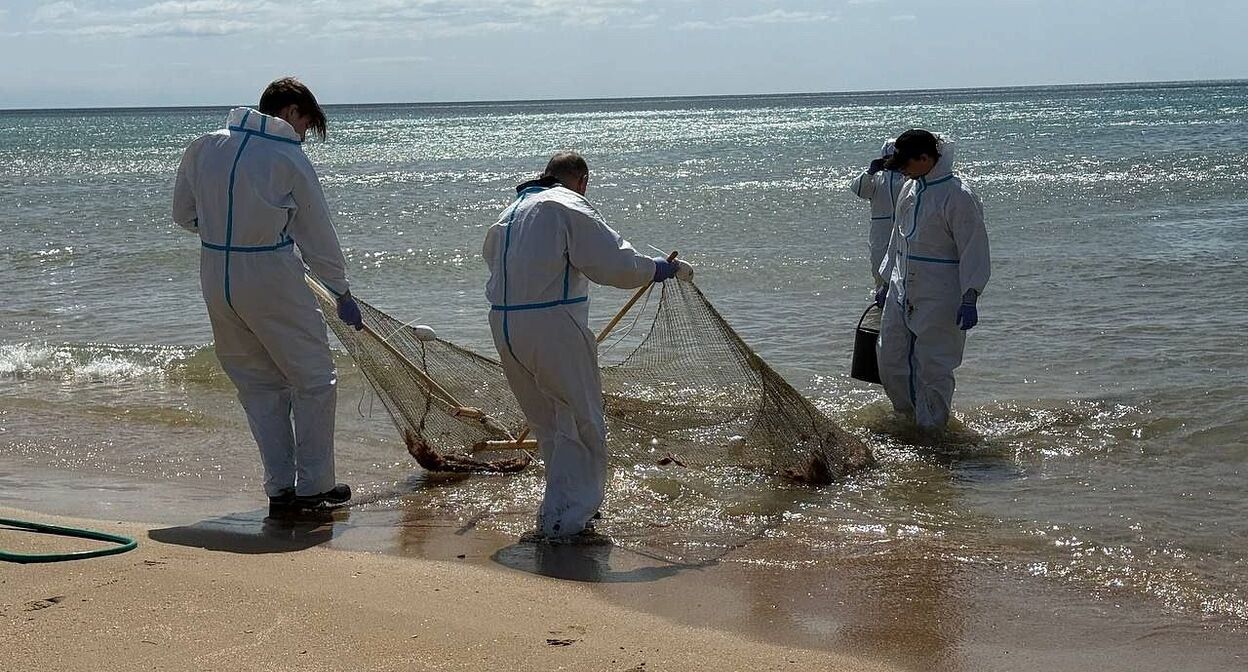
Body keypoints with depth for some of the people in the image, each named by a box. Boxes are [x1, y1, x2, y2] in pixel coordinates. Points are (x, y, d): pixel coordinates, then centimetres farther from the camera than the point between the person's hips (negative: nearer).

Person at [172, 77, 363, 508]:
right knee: (314, 379, 7)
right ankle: (314, 485, 8)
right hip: (269, 276, -6)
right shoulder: (287, 157, -8)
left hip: (214, 275, 6)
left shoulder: (204, 147, 6)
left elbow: (183, 214, 15)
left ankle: (280, 486, 16)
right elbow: (317, 233, -1)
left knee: (257, 382, 15)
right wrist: (342, 293, 8)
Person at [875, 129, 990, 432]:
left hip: (938, 300, -8)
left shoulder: (958, 197, -16)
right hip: (902, 293, 8)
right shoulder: (910, 189, 9)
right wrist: (885, 282, 24)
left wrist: (969, 299, -20)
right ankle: (907, 416, 30)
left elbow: (974, 250, -15)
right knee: (891, 361, 11)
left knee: (933, 366, -1)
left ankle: (931, 430, 13)